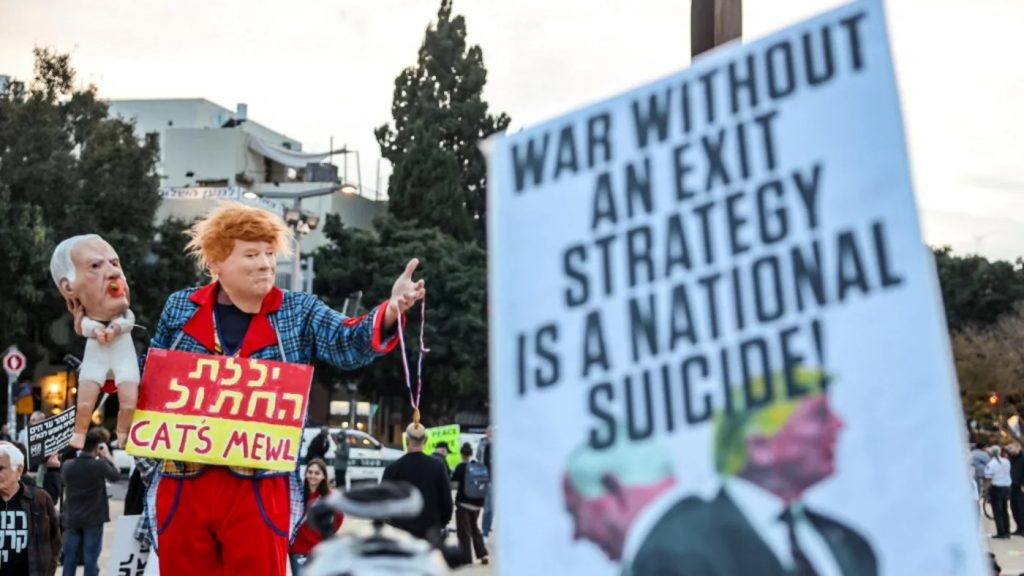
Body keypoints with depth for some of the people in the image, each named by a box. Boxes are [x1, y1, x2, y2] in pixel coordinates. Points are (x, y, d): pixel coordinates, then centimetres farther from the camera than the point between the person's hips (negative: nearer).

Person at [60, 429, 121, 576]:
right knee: (91, 559, 3)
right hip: (93, 519, -4)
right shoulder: (100, 465, -17)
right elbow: (116, 476, 2)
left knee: (70, 559, 10)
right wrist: (107, 456, 12)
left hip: (72, 519, 4)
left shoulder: (67, 465, -5)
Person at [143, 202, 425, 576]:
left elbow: (347, 343, -14)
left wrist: (389, 312, -33)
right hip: (181, 484, 2)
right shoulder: (179, 308, 7)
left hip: (259, 488, -2)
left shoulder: (299, 312, 2)